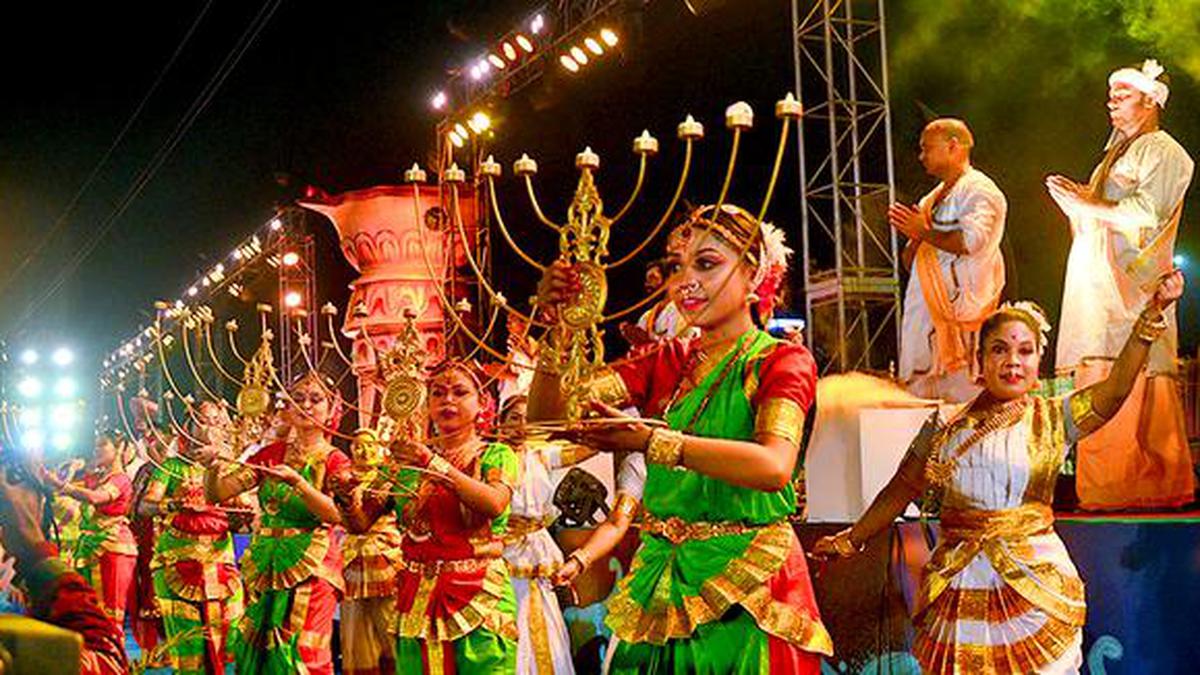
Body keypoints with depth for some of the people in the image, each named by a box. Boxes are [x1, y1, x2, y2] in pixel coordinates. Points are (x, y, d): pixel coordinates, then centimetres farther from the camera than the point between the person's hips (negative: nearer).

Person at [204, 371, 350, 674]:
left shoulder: (334, 461, 1)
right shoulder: (271, 454, 10)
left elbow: (335, 514, -17)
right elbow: (217, 494, 2)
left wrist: (296, 481, -29)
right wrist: (213, 466, -18)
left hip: (311, 569, -3)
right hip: (264, 566, 3)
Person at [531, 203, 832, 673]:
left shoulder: (781, 361, -2)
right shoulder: (666, 363, 11)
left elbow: (774, 466, -22)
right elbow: (546, 415, 2)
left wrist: (651, 440, -28)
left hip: (748, 587, -4)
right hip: (663, 583, 4)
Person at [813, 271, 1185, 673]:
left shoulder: (1053, 420, 3)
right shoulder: (946, 428, 8)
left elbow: (1114, 389, -13)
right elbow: (900, 491, 17)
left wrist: (1151, 316, -25)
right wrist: (851, 541, 22)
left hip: (1035, 587, -1)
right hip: (959, 590, 2)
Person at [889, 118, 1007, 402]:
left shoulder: (979, 190, -4)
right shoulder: (932, 198, 24)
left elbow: (971, 240, -21)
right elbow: (909, 261, 26)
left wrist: (923, 232, -10)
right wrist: (914, 241, 3)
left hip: (960, 314, -9)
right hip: (926, 312, 9)